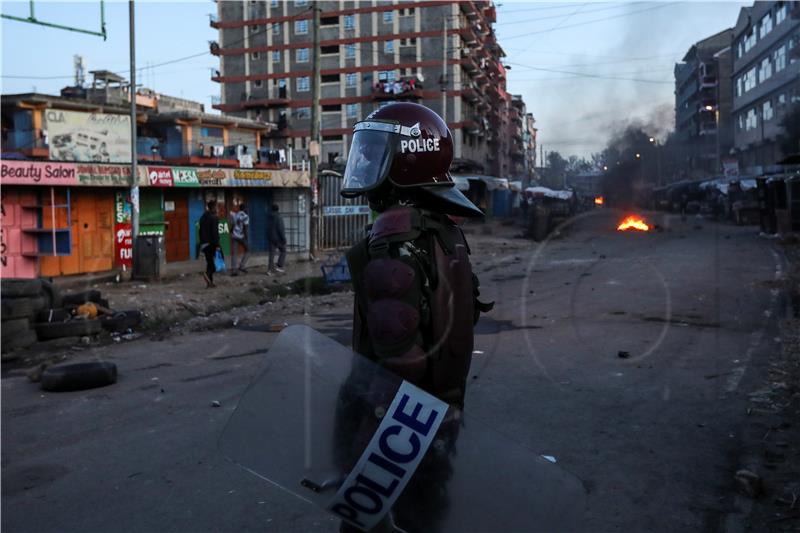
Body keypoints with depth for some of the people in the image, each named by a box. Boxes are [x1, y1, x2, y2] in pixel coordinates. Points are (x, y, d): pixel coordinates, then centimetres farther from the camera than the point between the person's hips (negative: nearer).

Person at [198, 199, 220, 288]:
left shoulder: (203, 217, 13)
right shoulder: (214, 218, -12)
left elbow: (201, 231, 16)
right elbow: (215, 232, -17)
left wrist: (201, 244, 21)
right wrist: (217, 245, -18)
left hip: (204, 244, 7)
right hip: (212, 243, -7)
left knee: (209, 262, 11)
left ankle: (210, 282, 8)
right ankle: (208, 273, -23)